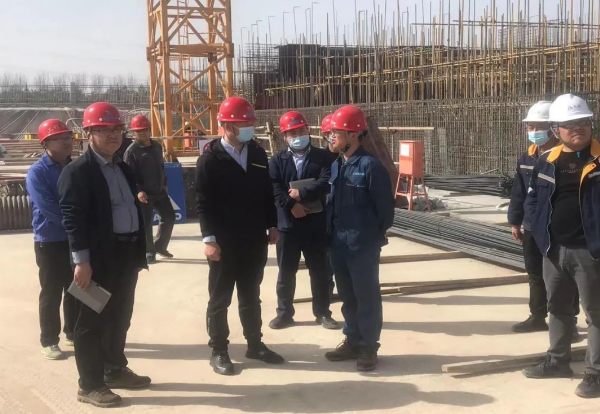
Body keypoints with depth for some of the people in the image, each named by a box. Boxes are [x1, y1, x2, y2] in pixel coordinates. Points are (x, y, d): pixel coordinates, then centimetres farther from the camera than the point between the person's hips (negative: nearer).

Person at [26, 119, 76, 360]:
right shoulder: (37, 172, -12)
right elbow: (48, 209, -20)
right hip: (50, 242, -5)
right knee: (51, 294, 3)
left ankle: (74, 333, 28)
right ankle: (49, 341, 14)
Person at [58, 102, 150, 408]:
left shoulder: (123, 168, 16)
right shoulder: (77, 171, -10)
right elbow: (72, 217, -17)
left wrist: (139, 250, 16)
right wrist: (82, 260, -23)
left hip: (126, 256, 8)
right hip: (98, 259, -8)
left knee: (119, 318, 18)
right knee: (93, 322, 1)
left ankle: (116, 370, 33)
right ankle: (90, 385, 10)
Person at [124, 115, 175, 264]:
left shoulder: (157, 146, 9)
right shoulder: (132, 151, -11)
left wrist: (164, 184, 18)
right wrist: (138, 191, -27)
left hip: (160, 191, 7)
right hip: (143, 194, -6)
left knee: (169, 217, 11)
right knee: (145, 224, 0)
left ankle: (160, 246, 28)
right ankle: (149, 252, 15)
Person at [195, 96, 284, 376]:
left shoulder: (258, 154, 6)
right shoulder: (210, 159, -8)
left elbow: (267, 193, 12)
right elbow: (203, 202, -11)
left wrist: (272, 225, 9)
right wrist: (209, 238, -16)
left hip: (254, 240, 5)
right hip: (224, 242, -5)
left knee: (251, 296, 16)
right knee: (219, 299, 6)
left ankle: (255, 344, 27)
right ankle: (218, 351, 16)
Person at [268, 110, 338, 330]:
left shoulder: (322, 157, 1)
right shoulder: (277, 160, 6)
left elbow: (326, 182, -14)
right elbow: (273, 188, -8)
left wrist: (301, 194, -17)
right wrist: (291, 205, -20)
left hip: (316, 224, -1)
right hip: (287, 224, 1)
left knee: (320, 271, 8)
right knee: (286, 272, 10)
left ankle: (322, 312, 21)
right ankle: (284, 313, 22)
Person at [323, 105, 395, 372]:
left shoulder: (370, 165, -15)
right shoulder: (335, 166, 8)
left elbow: (385, 206, -11)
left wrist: (375, 235, -2)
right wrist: (332, 232, 7)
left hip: (364, 245, -7)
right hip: (339, 244, 7)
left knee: (367, 297, 3)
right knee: (347, 296, 16)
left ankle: (369, 347, 14)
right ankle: (353, 341, 29)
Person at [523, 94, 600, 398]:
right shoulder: (548, 160, 6)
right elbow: (532, 199, 13)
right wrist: (541, 233, 3)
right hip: (554, 250, 5)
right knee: (558, 307, 18)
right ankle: (557, 361, 34)